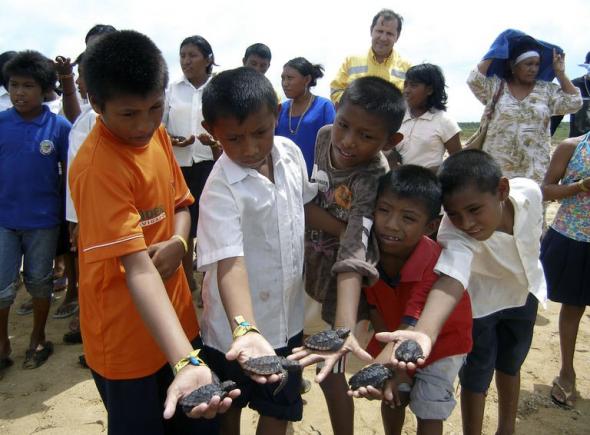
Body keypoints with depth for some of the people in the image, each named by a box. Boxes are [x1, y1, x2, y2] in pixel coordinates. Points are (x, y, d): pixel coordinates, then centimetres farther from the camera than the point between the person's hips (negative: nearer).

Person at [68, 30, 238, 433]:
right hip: (127, 339, -7)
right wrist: (188, 362, -40)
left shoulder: (157, 134, -1)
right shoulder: (97, 169, -25)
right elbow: (138, 270, -31)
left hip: (177, 317, 7)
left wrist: (177, 242, -14)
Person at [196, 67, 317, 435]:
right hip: (238, 326, -4)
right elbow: (229, 262, -37)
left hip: (287, 315, 5)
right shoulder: (221, 191, -27)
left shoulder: (291, 152, -7)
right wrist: (245, 330, -51)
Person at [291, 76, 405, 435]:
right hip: (310, 261, 7)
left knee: (329, 372, 4)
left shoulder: (373, 179, -33)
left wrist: (344, 329, -55)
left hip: (342, 278, -6)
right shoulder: (326, 136, -14)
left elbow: (354, 252, -45)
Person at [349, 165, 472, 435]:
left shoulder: (435, 264, -37)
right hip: (394, 339, 4)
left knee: (428, 413, 2)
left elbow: (412, 326, -42)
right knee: (393, 398, 15)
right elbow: (373, 307, -15)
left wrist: (380, 368, -58)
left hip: (441, 340, -3)